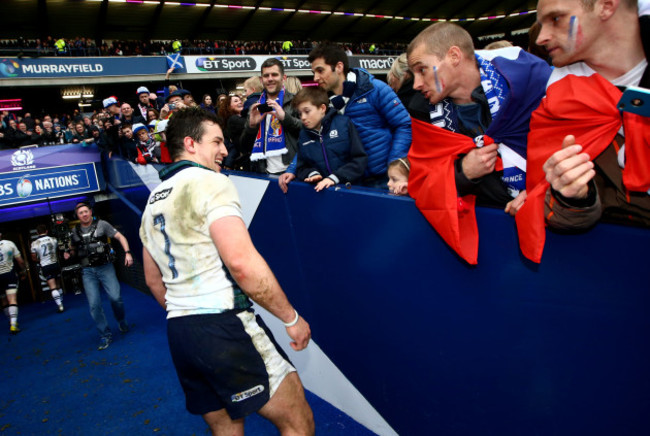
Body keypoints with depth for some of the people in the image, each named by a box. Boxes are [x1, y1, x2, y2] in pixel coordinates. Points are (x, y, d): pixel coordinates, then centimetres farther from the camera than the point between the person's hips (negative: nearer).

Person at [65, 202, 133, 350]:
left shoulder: (101, 224, -2)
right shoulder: (75, 231, 9)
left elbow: (120, 237, -2)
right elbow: (74, 247, 26)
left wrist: (127, 252, -15)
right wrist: (69, 253, 4)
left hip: (105, 267, -3)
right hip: (88, 272, 3)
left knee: (115, 297, -13)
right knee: (94, 304, -3)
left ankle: (121, 321, 18)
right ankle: (105, 335, 10)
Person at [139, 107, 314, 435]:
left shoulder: (153, 201, 15)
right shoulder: (210, 182, -10)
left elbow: (153, 280, 21)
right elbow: (242, 262, -22)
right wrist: (292, 318, -13)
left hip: (178, 334, 9)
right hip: (225, 326, -9)